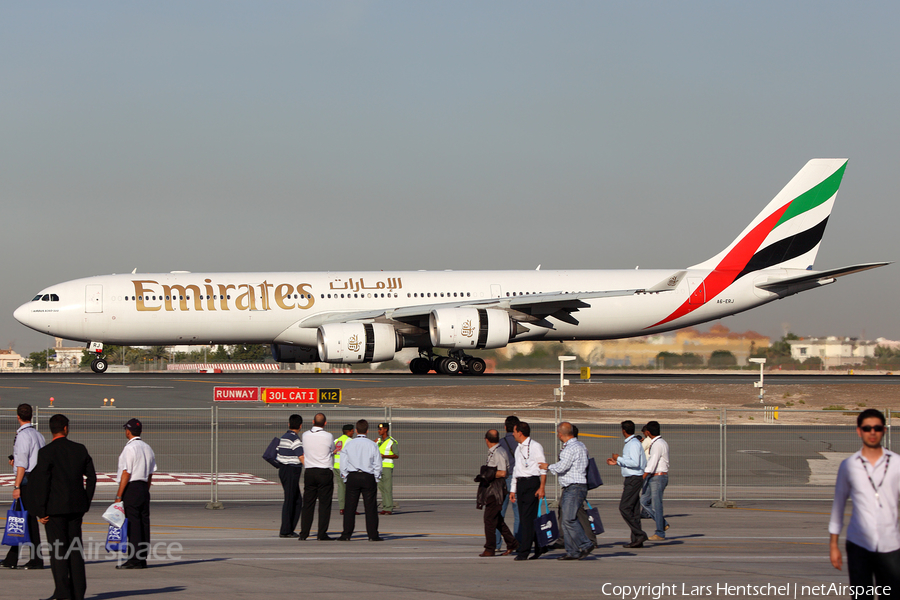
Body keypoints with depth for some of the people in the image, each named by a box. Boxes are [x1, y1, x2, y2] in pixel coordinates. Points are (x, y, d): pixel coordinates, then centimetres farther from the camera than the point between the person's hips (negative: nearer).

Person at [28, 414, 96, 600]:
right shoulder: (80, 450, 4)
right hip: (76, 507, 5)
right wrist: (85, 504, 16)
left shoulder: (46, 452, -10)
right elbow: (91, 477, 8)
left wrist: (40, 511, -8)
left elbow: (41, 482, -14)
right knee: (75, 548, 10)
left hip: (55, 508, -5)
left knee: (58, 550, 0)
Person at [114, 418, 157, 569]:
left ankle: (134, 559, -9)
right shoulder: (147, 448, 13)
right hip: (144, 488, 8)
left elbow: (126, 473, -15)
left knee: (133, 523, -7)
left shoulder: (130, 448, -12)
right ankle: (143, 558, 10)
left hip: (131, 488, -8)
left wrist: (119, 496, -14)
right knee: (144, 522, 8)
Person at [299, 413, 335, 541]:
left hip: (309, 472, 4)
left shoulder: (305, 435, 1)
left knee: (308, 503, 8)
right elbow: (332, 451, 5)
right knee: (324, 504, 1)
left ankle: (303, 534, 6)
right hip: (325, 472, -3)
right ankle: (322, 534, -1)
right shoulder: (328, 437, -10)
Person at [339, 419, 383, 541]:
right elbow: (378, 465, 0)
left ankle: (346, 535, 3)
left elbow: (343, 464, 3)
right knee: (370, 507, 2)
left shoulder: (348, 444, 2)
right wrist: (376, 480, 10)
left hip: (352, 477, 1)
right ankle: (373, 535, 1)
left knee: (350, 507, 4)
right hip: (368, 477, -1)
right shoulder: (372, 445, -2)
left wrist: (345, 478, 12)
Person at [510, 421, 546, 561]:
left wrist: (542, 487, -15)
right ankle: (538, 548, 16)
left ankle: (523, 552, -14)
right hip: (520, 483, 8)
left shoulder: (535, 447, -5)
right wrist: (513, 490, 21)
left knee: (528, 518, -11)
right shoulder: (518, 448, 19)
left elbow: (543, 468, -8)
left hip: (532, 482, -8)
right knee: (524, 518, 7)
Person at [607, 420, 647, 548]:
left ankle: (639, 534, -13)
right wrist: (616, 462, 21)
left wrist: (619, 458, -15)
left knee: (624, 508, -12)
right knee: (634, 510, 8)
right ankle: (636, 540, 9)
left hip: (634, 479, -10)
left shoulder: (634, 444, -14)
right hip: (631, 479, 10)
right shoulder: (630, 443, 17)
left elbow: (635, 463, -24)